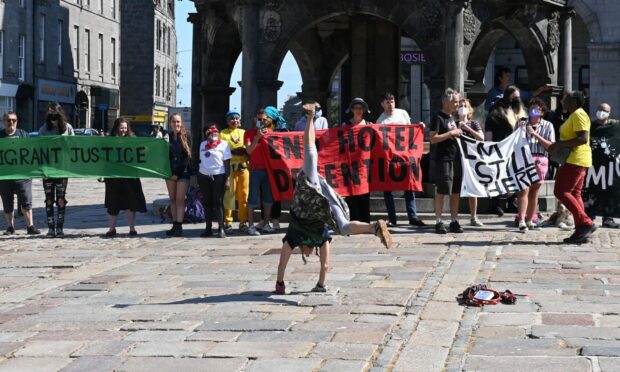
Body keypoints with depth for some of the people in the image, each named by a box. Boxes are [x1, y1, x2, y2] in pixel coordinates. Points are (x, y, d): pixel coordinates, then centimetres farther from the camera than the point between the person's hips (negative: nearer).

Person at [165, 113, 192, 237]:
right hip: (170, 172, 4)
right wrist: (169, 172, -6)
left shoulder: (186, 136, -2)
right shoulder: (168, 137, 8)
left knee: (180, 199, -8)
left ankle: (179, 226, -10)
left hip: (183, 172, -4)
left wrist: (178, 173, -10)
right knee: (172, 199, 5)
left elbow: (188, 156, -6)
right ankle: (174, 225, 9)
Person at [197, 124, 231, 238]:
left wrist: (228, 179, -10)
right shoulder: (203, 144, 15)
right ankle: (208, 228, 9)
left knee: (218, 202, -6)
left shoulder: (223, 144, 2)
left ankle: (221, 228, -4)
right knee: (207, 202, 5)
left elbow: (227, 163, -2)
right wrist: (198, 178, 12)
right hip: (204, 176, 4)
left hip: (218, 176, -4)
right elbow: (201, 160, 18)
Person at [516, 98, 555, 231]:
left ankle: (530, 220, 14)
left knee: (534, 191, 7)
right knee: (524, 189, -13)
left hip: (540, 160, 2)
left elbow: (551, 145, -3)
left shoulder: (547, 126, 7)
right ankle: (521, 220, -19)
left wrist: (535, 134, -10)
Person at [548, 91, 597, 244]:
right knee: (574, 194, 7)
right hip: (575, 160, 11)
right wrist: (558, 145, 15)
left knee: (561, 191, -12)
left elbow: (583, 138, -23)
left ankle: (586, 223, -14)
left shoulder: (578, 115, -12)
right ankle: (581, 231, 2)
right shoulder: (574, 115, 20)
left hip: (576, 159, -11)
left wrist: (560, 144, -22)